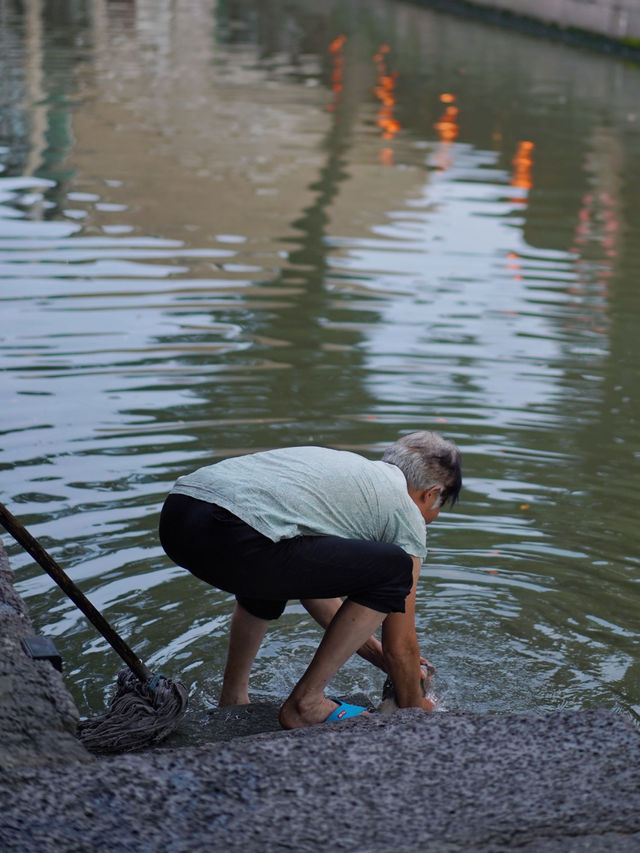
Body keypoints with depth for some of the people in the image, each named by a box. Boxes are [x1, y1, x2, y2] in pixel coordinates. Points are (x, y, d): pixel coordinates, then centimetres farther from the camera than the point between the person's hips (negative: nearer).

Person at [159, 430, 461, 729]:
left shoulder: (340, 462, 34)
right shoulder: (407, 514, 13)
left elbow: (316, 587, 41)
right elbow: (401, 645, 17)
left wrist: (379, 657, 47)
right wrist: (416, 708, 36)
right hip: (230, 538, -9)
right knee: (393, 571, 4)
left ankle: (231, 699, 36)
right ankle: (306, 704, 11)